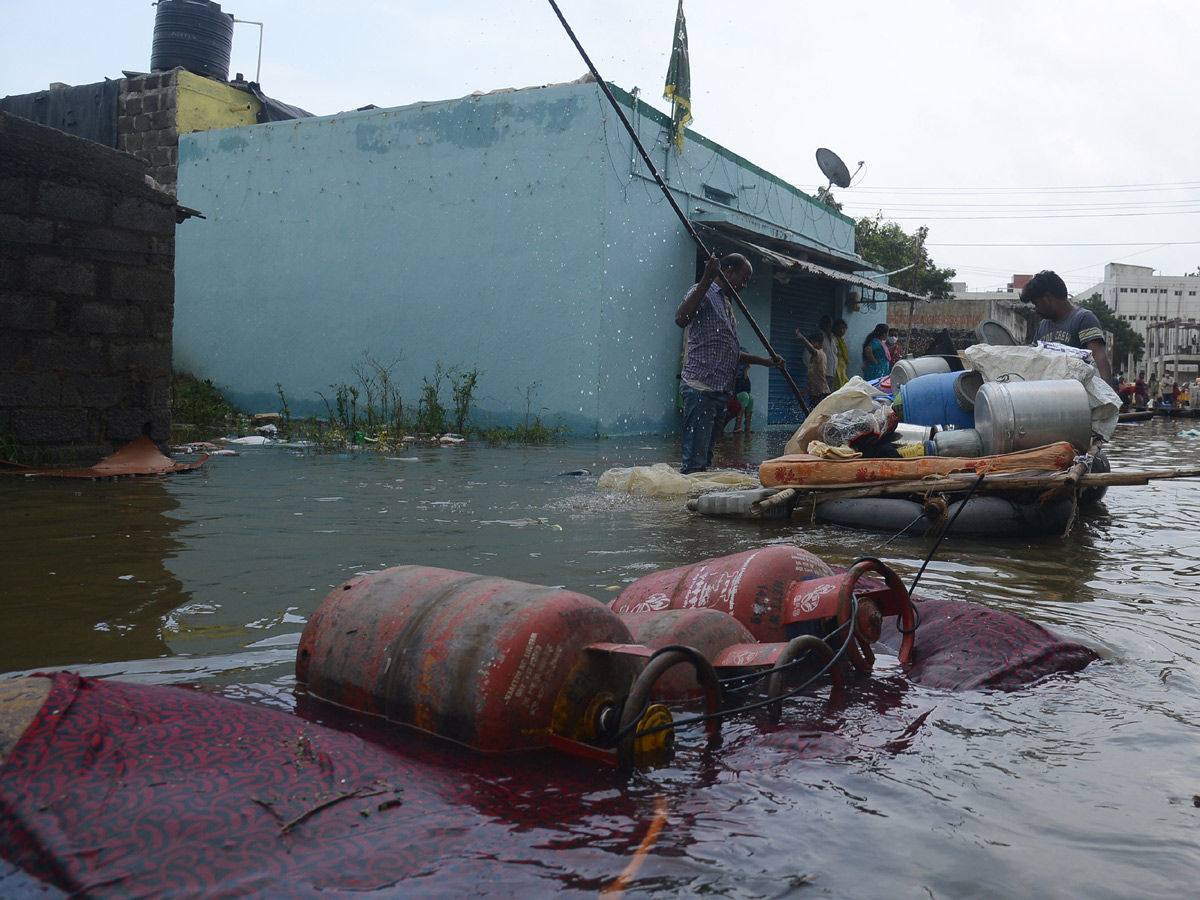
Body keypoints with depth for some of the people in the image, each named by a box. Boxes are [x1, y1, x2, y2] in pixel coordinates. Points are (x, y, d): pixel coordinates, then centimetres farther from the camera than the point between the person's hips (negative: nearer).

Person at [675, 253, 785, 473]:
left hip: (720, 391, 10)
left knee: (705, 460, 7)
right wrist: (707, 279, -27)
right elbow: (681, 319, -26)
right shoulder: (703, 292, -3)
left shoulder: (727, 303, 26)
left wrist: (766, 361, 29)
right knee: (695, 461, -14)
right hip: (701, 389, -10)